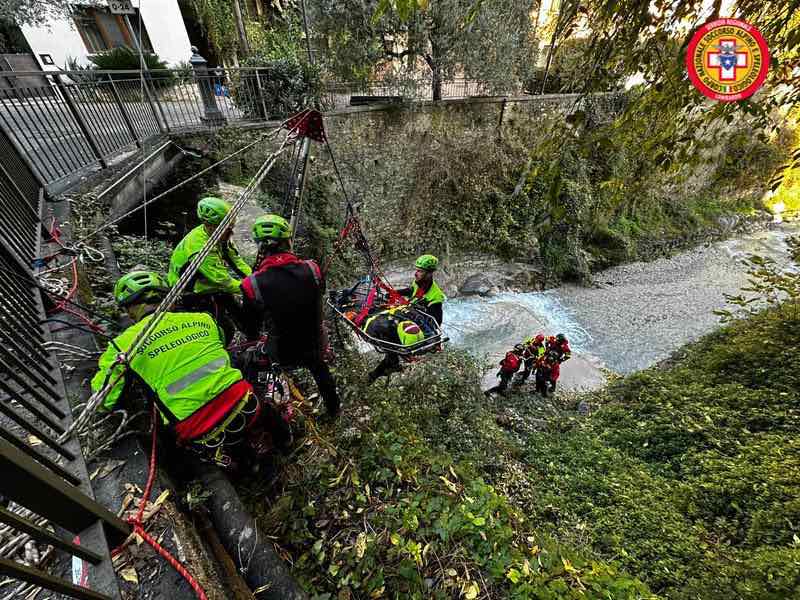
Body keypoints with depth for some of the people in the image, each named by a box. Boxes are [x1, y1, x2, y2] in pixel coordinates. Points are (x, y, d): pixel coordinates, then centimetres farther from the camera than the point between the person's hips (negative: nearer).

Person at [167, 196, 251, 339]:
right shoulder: (199, 247, -32)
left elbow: (236, 260, -3)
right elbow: (223, 280, -31)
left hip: (207, 285, 8)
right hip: (190, 295, -8)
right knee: (226, 329, -11)